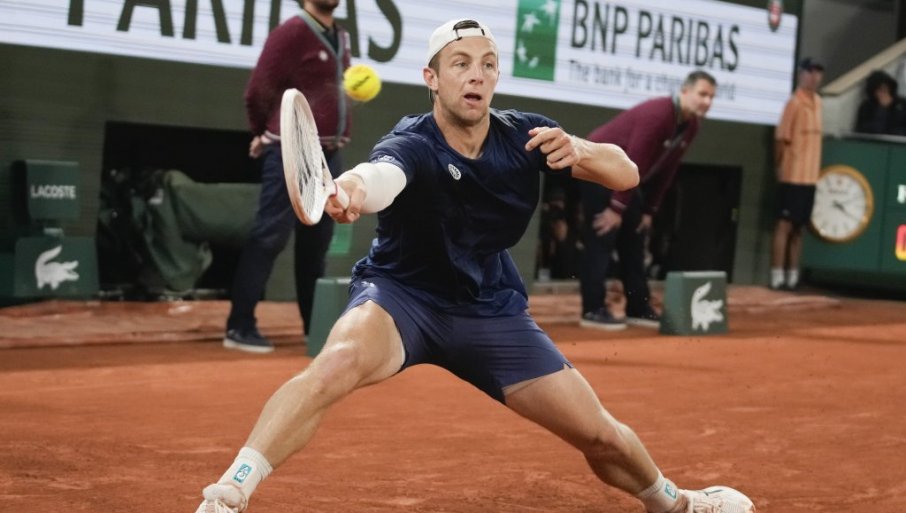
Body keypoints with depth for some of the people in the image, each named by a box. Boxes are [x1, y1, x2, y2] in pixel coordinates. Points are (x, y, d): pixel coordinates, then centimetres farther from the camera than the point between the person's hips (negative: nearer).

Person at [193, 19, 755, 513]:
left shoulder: (525, 135, -12)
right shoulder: (412, 144, -25)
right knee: (339, 361, -38)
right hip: (401, 295, -4)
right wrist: (355, 187, -74)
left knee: (601, 436, 4)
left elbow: (627, 174, -9)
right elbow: (384, 175, -49)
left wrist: (580, 151, -32)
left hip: (492, 310, 4)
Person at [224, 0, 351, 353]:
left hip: (329, 154, 8)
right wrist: (267, 134, 6)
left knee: (317, 241, 14)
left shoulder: (340, 37, 14)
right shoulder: (291, 33, -11)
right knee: (270, 237, -9)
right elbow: (258, 91, -8)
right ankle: (239, 326, -7)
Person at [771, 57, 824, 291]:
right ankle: (777, 276, -6)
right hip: (792, 175, -8)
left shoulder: (817, 101, 12)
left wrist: (814, 170, 16)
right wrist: (779, 168, -8)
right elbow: (781, 139, -14)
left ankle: (792, 276, 16)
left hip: (810, 176, 8)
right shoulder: (794, 102, -14)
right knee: (784, 225, -6)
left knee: (798, 227, 11)